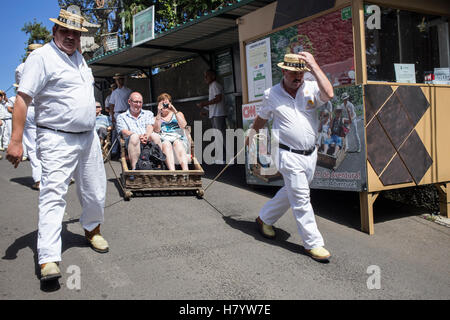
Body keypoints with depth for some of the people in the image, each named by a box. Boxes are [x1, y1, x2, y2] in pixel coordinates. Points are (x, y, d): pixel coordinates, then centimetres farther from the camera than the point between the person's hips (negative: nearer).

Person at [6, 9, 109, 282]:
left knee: (95, 192, 14)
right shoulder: (42, 57, -9)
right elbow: (23, 98, -16)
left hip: (88, 137, 8)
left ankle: (92, 229, 38)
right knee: (53, 195, -12)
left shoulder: (79, 58, 16)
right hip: (57, 140, -7)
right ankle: (49, 259, -12)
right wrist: (16, 141, -22)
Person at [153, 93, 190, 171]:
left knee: (177, 142, -35)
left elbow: (183, 125, 2)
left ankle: (185, 171, -54)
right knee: (167, 144, -35)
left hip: (179, 140, 0)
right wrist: (159, 114, -3)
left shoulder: (178, 114, 25)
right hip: (163, 141, 0)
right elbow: (156, 130, 1)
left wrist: (175, 111, -4)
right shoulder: (156, 118, 24)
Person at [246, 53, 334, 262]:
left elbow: (328, 94, -23)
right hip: (289, 155, -3)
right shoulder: (272, 94, -1)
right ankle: (313, 243, 5)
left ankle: (264, 219, 40)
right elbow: (262, 118, 17)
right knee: (301, 199, -5)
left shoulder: (311, 88, 0)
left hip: (310, 153, 4)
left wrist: (314, 67, -18)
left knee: (290, 193, 18)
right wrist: (251, 135, 31)